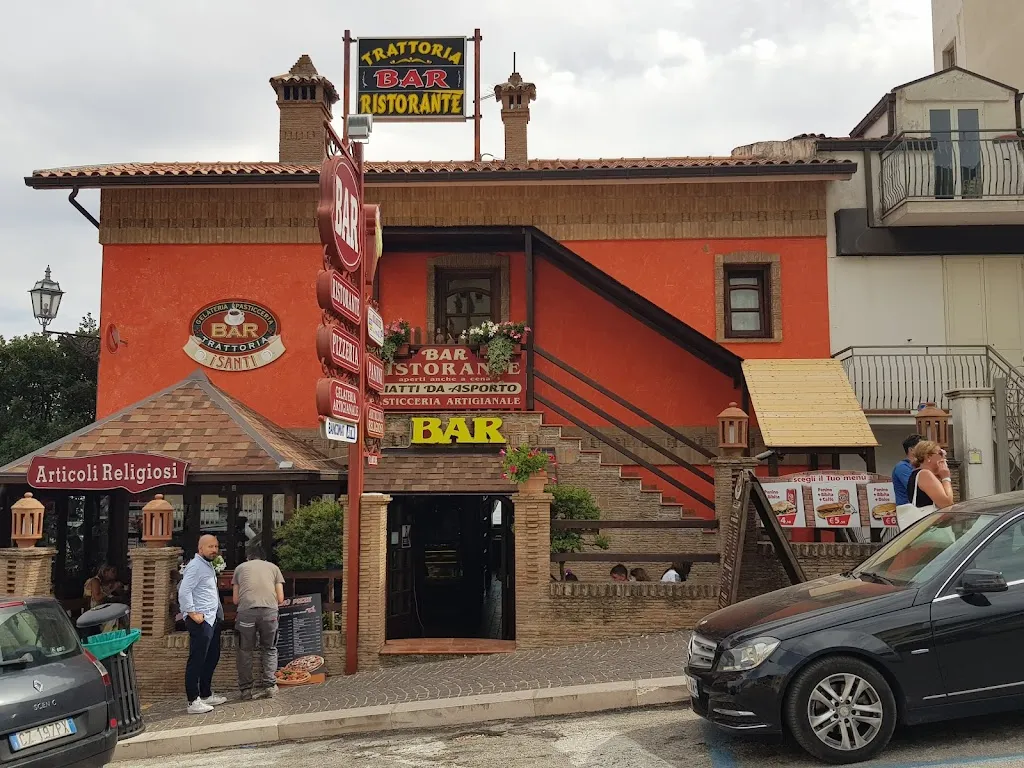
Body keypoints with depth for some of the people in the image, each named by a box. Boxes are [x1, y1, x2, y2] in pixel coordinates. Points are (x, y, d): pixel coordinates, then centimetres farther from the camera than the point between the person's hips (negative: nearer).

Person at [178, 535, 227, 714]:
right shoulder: (195, 566, -13)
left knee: (212, 658, 17)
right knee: (197, 660, -8)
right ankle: (194, 702, -6)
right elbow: (184, 592, -21)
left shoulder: (208, 566, 18)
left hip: (212, 619, 10)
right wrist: (193, 613, -23)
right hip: (201, 620, -10)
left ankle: (206, 695, 28)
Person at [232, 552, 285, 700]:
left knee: (245, 650, 12)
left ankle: (245, 689, 13)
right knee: (269, 649, 16)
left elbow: (235, 599, 18)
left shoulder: (240, 568, 24)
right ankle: (270, 686, 11)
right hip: (269, 610, 0)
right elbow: (280, 598, 18)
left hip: (246, 610, 0)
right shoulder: (273, 567, 25)